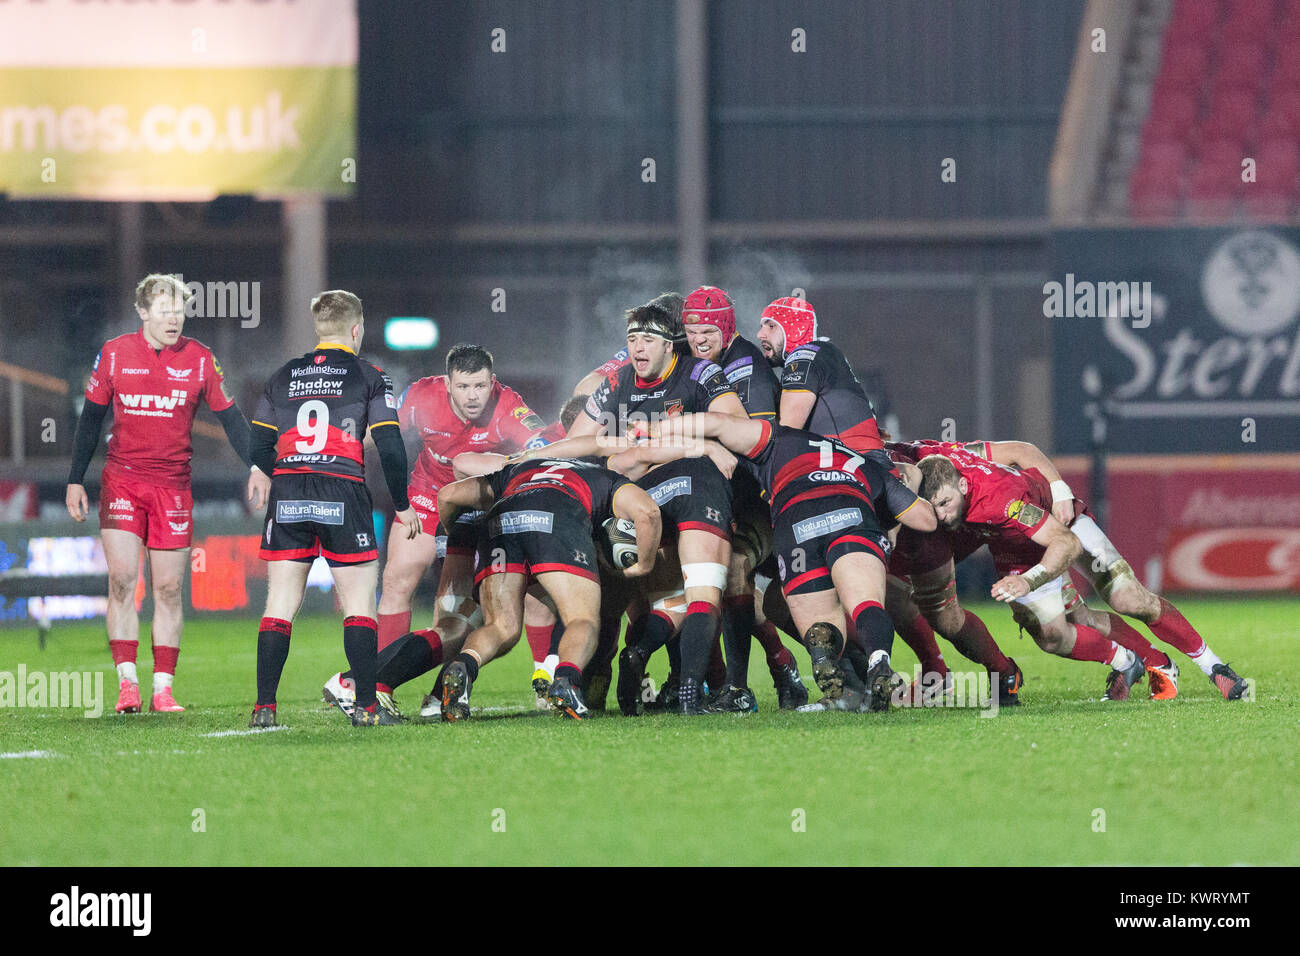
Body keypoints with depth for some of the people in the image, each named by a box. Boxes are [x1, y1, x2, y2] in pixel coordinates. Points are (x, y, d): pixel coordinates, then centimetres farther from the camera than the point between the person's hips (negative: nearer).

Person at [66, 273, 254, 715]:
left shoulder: (199, 359, 0)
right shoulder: (114, 354, 0)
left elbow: (230, 417, 7)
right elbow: (91, 417, 8)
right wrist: (75, 480, 6)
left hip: (173, 485, 1)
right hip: (122, 480, -1)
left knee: (168, 590, 1)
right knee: (122, 580, -10)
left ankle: (162, 689, 6)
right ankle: (127, 682, -8)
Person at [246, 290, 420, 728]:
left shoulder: (283, 376, 14)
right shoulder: (368, 376, 3)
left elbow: (260, 446, 15)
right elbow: (390, 448, -3)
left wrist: (265, 476, 36)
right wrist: (402, 506, 6)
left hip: (287, 495, 3)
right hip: (343, 494, -3)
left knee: (280, 604, 5)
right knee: (359, 601, 3)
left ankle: (265, 707, -2)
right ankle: (366, 705, -4)